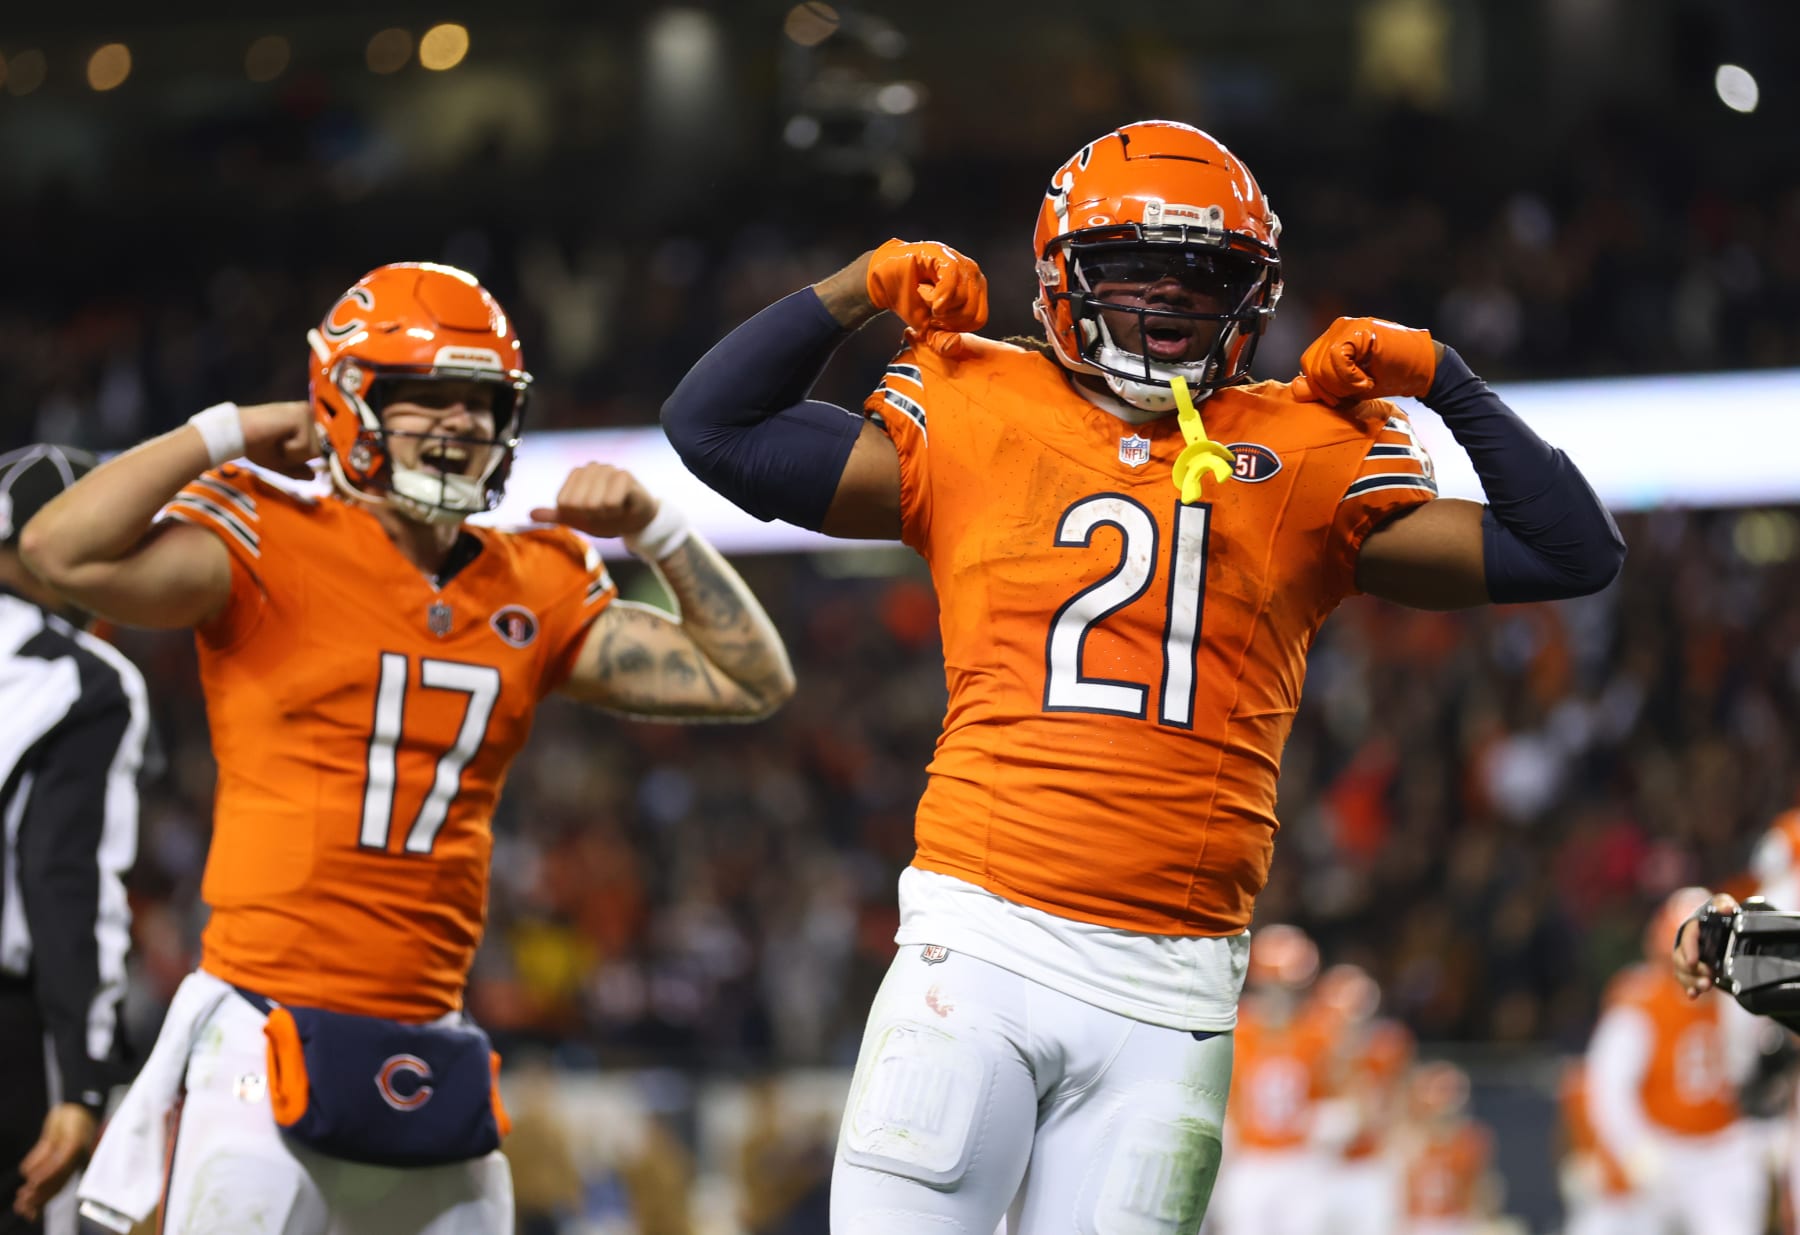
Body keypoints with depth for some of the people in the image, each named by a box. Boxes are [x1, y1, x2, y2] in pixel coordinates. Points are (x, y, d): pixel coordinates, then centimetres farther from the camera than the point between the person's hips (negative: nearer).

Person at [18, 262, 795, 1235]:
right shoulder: (272, 548, -4)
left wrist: (654, 530, 5)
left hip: (433, 1061, 6)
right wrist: (227, 435, -10)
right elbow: (63, 554, -20)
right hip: (271, 1038, -6)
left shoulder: (536, 591, 12)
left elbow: (751, 680, 15)